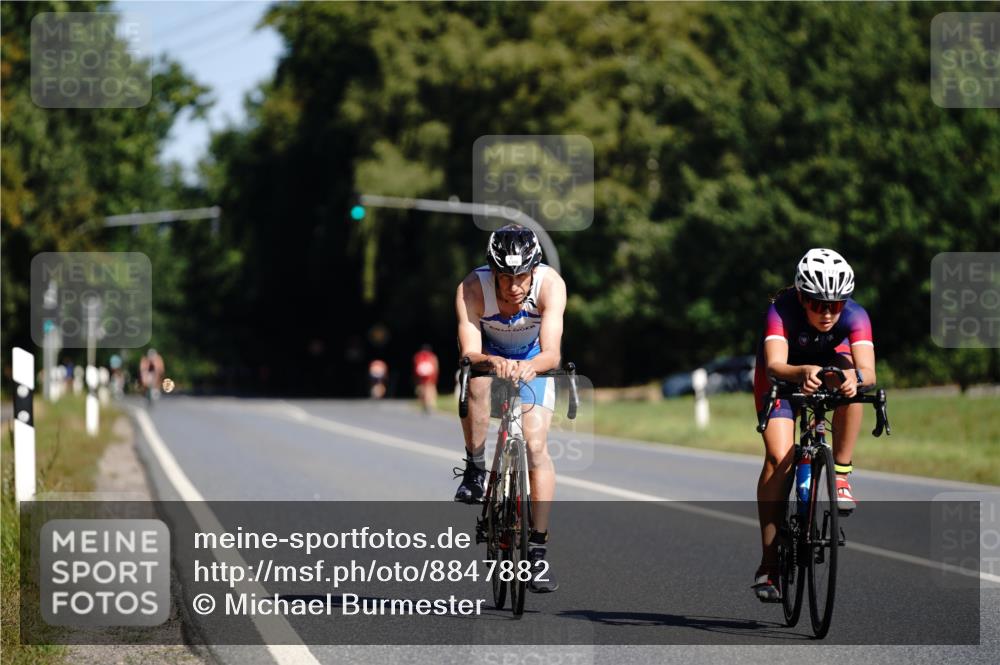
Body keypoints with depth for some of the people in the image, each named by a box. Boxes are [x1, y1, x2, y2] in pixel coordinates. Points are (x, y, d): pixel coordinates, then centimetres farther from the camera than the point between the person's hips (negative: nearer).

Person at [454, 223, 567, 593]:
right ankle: (475, 470, -15)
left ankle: (538, 549, -7)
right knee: (477, 381, -36)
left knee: (536, 444, -13)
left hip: (532, 359, 0)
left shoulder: (550, 285, -34)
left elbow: (551, 354, -41)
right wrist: (491, 362, -61)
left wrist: (530, 366, -63)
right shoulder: (472, 289, -33)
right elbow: (468, 354, -39)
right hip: (489, 352, 0)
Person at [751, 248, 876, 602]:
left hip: (830, 365, 2)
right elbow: (774, 365, -50)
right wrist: (803, 373, -71)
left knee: (850, 377, -34)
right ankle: (768, 564, -17)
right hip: (783, 376, -2)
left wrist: (855, 377, -68)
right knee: (779, 456, -22)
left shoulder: (854, 316, -31)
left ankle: (841, 477, -21)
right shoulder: (782, 311, -35)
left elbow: (868, 371, -44)